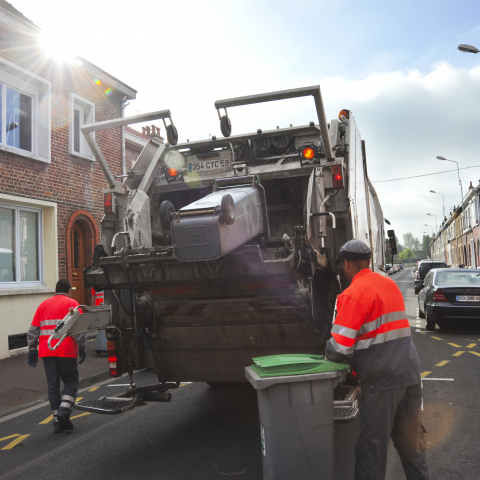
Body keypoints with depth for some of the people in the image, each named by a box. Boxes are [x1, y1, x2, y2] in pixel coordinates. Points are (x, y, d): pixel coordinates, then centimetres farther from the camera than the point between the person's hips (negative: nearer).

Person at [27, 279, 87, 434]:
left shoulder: (44, 304, 14)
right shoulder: (72, 304, -1)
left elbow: (33, 330, 13)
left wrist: (32, 349, 18)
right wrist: (82, 347, -3)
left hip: (46, 351, 4)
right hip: (66, 350, -4)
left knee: (53, 385, 11)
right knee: (71, 381, 10)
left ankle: (58, 420, 13)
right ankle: (64, 410, -8)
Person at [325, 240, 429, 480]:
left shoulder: (354, 293, -14)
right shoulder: (390, 284, 11)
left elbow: (339, 348, -18)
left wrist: (328, 354, 3)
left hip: (380, 380, -7)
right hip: (410, 374, 8)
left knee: (372, 448, 6)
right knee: (412, 445, 20)